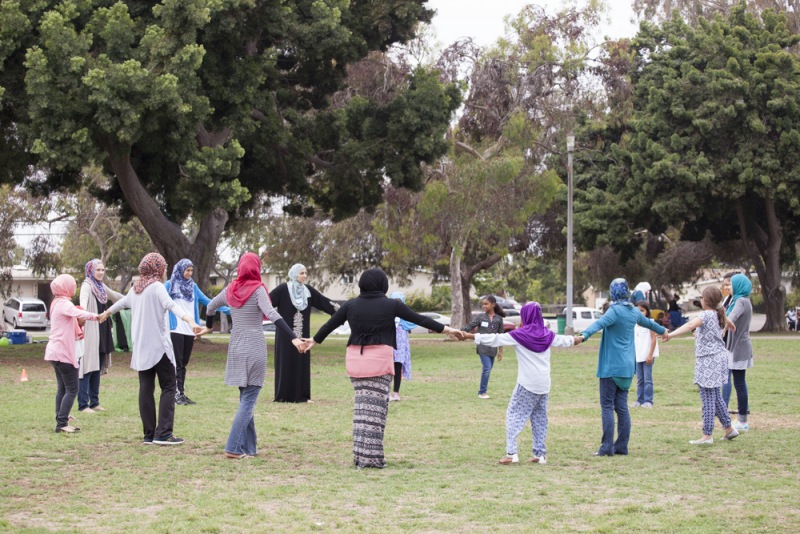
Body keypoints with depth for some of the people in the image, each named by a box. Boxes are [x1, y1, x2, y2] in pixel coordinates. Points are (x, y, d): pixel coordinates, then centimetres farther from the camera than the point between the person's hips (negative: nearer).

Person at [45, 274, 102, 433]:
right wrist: (95, 317, -46)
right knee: (72, 389, -8)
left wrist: (77, 333, 15)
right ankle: (62, 423, -11)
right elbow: (78, 313, -36)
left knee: (62, 387, 12)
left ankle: (60, 421, 11)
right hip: (63, 352, -10)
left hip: (55, 351, 10)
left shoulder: (57, 303, 17)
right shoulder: (64, 303, -15)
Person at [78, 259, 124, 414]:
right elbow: (84, 298, -32)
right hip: (90, 332, -8)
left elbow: (115, 296, 32)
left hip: (102, 332, 8)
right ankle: (83, 404, -6)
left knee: (98, 368, 10)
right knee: (88, 367, -8)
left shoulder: (101, 286, 14)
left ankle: (94, 402, 16)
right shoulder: (87, 285, -10)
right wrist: (82, 312, -52)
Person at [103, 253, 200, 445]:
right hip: (159, 345, -7)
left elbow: (122, 302, 31)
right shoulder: (157, 287, -9)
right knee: (168, 387, -3)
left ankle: (149, 434, 8)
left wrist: (106, 313, 52)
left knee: (146, 389, 7)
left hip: (141, 348, 7)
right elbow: (171, 305, -26)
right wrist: (190, 320, -41)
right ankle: (163, 433, -11)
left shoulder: (135, 288, 13)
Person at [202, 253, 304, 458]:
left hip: (236, 348, 6)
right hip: (254, 348, -6)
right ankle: (233, 448, -12)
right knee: (248, 400, -4)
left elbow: (211, 307, 22)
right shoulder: (257, 290, -11)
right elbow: (272, 315, -23)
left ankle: (249, 446, 19)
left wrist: (208, 326, 42)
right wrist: (293, 338, -29)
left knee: (245, 398, 16)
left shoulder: (230, 290, 6)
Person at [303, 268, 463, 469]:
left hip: (356, 358, 3)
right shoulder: (391, 305, -2)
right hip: (380, 358, -3)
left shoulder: (351, 305, 5)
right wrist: (445, 329, 11)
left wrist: (315, 340, 33)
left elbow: (330, 324, 16)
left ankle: (360, 455, 8)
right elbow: (419, 319, 2)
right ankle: (372, 457, -3)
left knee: (362, 406, 10)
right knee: (376, 407, -1)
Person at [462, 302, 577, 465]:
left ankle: (511, 453, -12)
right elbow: (563, 340, 25)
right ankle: (540, 453, 13)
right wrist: (575, 340, 47)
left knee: (514, 414, -1)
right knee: (540, 417, 14)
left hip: (527, 384, -5)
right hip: (544, 384, 5)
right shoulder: (546, 335, 7)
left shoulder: (520, 335, -8)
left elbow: (495, 339, -10)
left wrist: (469, 336, -7)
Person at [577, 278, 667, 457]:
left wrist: (584, 335, -48)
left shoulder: (615, 311, -12)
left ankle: (607, 447, -9)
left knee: (607, 406, -5)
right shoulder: (634, 312, 11)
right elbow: (648, 322, 32)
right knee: (622, 406, 9)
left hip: (611, 366, -7)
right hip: (627, 366, 7)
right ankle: (621, 446, 9)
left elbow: (600, 323, -31)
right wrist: (662, 330, 53)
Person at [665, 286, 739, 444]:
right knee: (715, 396, 20)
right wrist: (732, 326, 62)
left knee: (708, 397, -7)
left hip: (708, 360, -9)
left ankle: (707, 435, -6)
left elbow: (690, 326, -33)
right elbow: (728, 321, 37)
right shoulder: (719, 314, 12)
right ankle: (728, 428, 27)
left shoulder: (706, 315, -14)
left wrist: (671, 334, -44)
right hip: (718, 358, 9)